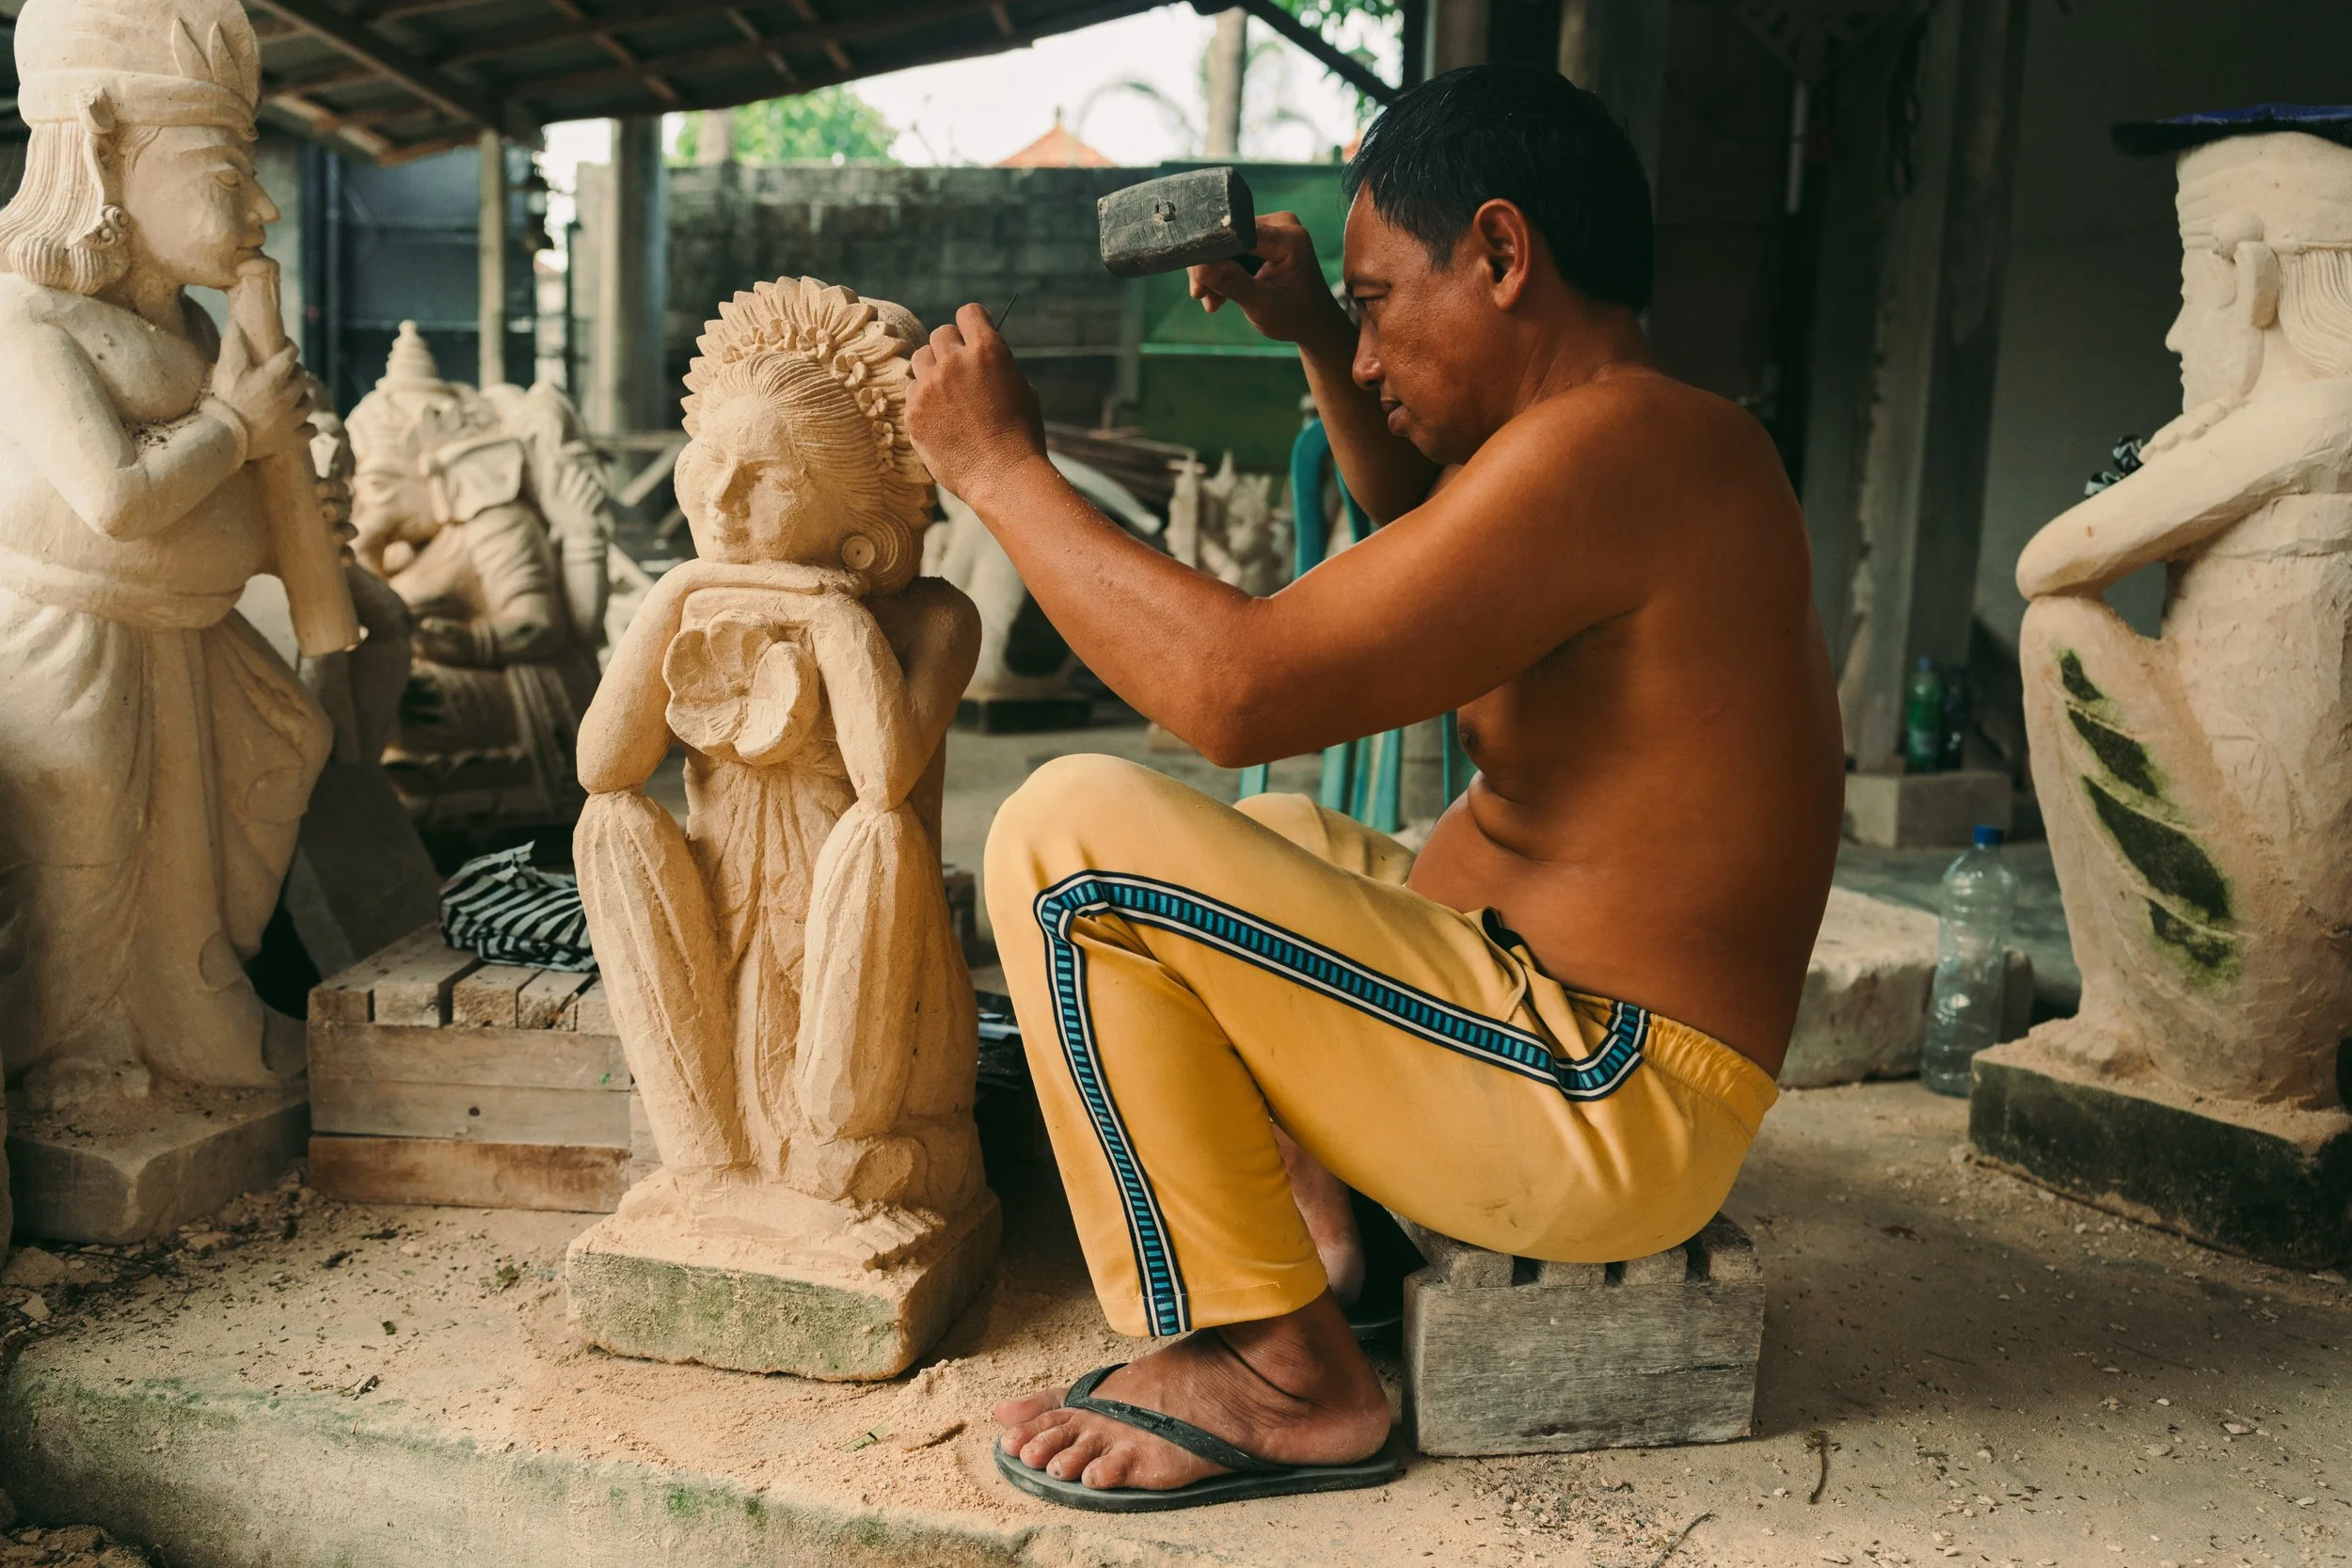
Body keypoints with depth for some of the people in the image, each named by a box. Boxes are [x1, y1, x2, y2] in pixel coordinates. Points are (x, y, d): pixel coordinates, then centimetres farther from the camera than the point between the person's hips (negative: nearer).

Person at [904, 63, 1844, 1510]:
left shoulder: (1613, 440, -22)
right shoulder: (1647, 441, 10)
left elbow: (1236, 688, -28)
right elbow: (1428, 526, 30)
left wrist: (1001, 467, -15)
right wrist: (1310, 332, 17)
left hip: (1599, 1112, -10)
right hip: (1577, 1023, 11)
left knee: (1072, 834, -18)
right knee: (1264, 834, 30)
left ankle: (1272, 1368, -8)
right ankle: (1318, 1231, 12)